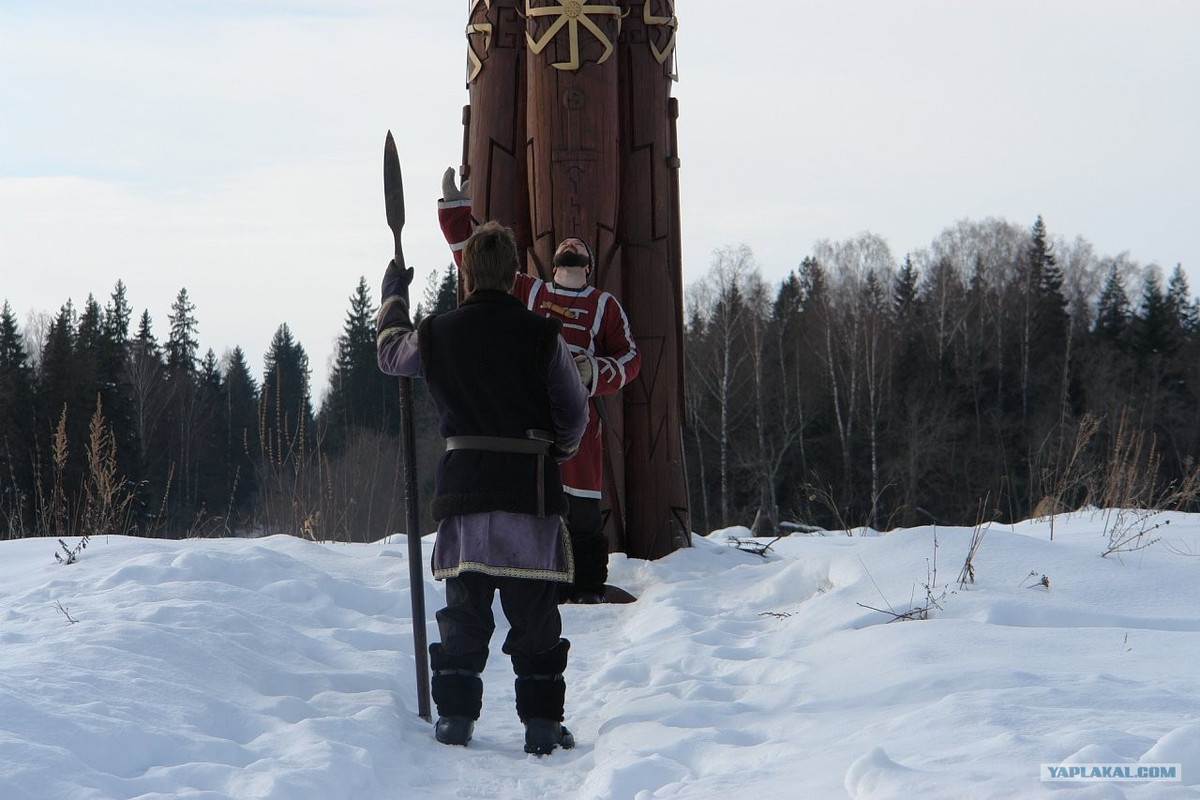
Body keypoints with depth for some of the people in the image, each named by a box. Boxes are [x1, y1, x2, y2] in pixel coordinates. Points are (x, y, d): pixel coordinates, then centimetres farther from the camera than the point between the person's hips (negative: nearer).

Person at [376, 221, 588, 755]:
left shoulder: (438, 335, 0)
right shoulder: (541, 335, -5)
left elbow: (390, 353, 24)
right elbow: (574, 415, 3)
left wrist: (393, 297, 41)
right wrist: (556, 451, 25)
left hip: (464, 488, 2)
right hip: (531, 490, -2)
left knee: (464, 609, 11)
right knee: (535, 612, 4)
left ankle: (456, 716, 9)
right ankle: (542, 722, 3)